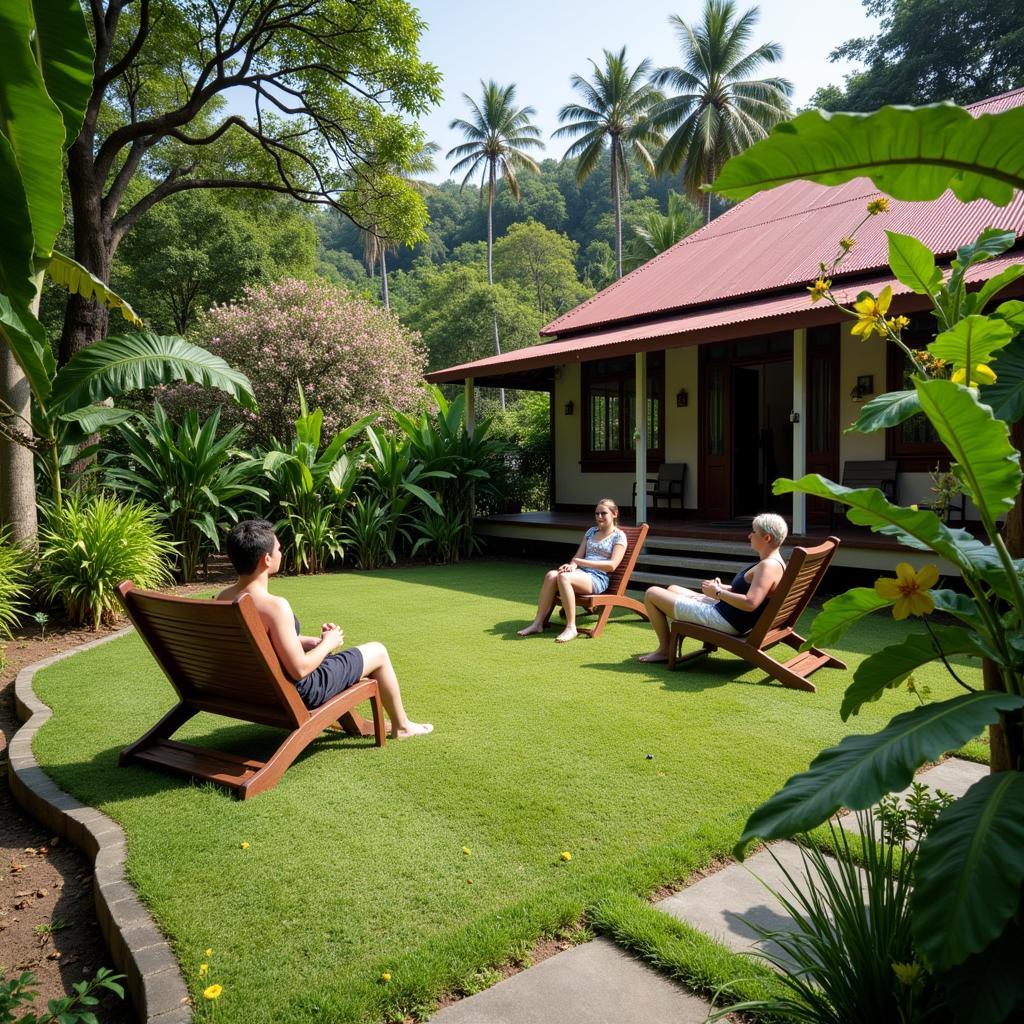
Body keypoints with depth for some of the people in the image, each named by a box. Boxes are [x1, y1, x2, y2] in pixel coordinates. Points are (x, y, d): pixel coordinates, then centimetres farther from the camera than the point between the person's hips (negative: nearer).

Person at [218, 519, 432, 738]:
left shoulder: (223, 598, -7)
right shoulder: (275, 606, -34)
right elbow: (300, 669, -30)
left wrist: (312, 641, 7)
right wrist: (328, 643, -11)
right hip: (298, 694, -8)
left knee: (317, 646, 35)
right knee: (378, 652, 9)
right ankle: (401, 726, 31)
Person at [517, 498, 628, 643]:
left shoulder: (619, 536, 4)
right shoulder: (591, 531, 23)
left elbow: (612, 565, -9)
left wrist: (580, 561, -12)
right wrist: (572, 565, -9)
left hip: (598, 579, -6)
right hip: (581, 573, 6)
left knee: (563, 577, -34)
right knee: (551, 574, -26)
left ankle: (571, 628, -30)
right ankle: (538, 623, -25)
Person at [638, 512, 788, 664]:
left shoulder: (769, 566, -24)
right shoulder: (773, 563, 8)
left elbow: (750, 603, -35)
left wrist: (718, 593, -21)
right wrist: (723, 587, 6)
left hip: (725, 621, -11)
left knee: (651, 594, -3)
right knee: (672, 589, 29)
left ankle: (665, 649, 9)